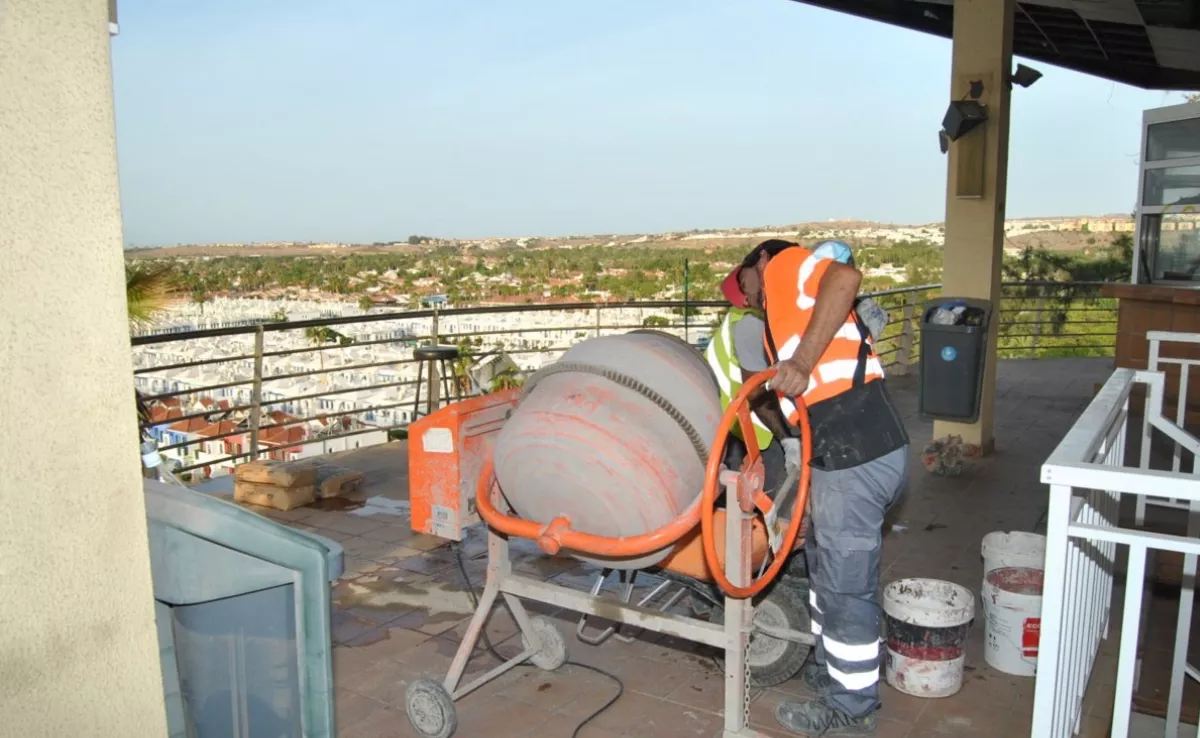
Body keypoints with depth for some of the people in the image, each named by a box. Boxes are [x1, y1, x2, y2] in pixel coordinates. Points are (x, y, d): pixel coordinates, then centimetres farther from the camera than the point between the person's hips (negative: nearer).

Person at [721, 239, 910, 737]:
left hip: (856, 456, -10)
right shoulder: (788, 313, 27)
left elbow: (845, 278, -20)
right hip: (853, 451, 10)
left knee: (845, 584, 5)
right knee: (825, 563, 25)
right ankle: (828, 668, 45)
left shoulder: (784, 265, 4)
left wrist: (802, 362, -21)